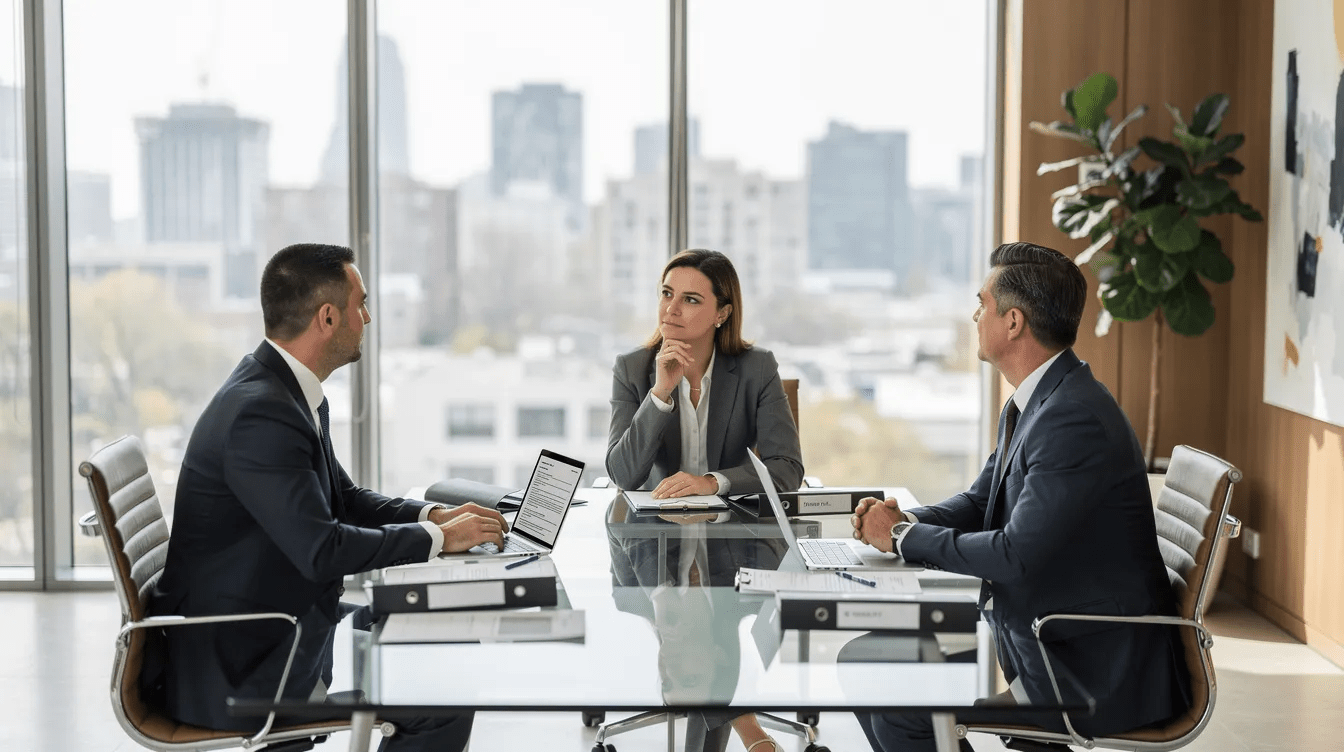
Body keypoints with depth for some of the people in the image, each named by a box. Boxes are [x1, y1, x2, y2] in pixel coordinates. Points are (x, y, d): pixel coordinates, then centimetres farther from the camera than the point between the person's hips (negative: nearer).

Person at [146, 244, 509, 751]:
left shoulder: (289, 391, 8)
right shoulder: (260, 412, -25)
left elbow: (342, 499, 18)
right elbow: (323, 550, -29)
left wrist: (433, 515, 2)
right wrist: (435, 537, -17)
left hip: (283, 621, 11)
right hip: (239, 662, -11)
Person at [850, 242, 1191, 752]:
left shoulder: (1077, 419, -25)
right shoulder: (1030, 404, 9)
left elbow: (1017, 554, -27)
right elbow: (980, 502, 17)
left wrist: (903, 536, -15)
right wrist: (903, 521, -3)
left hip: (1097, 670, -10)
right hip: (1038, 632, 10)